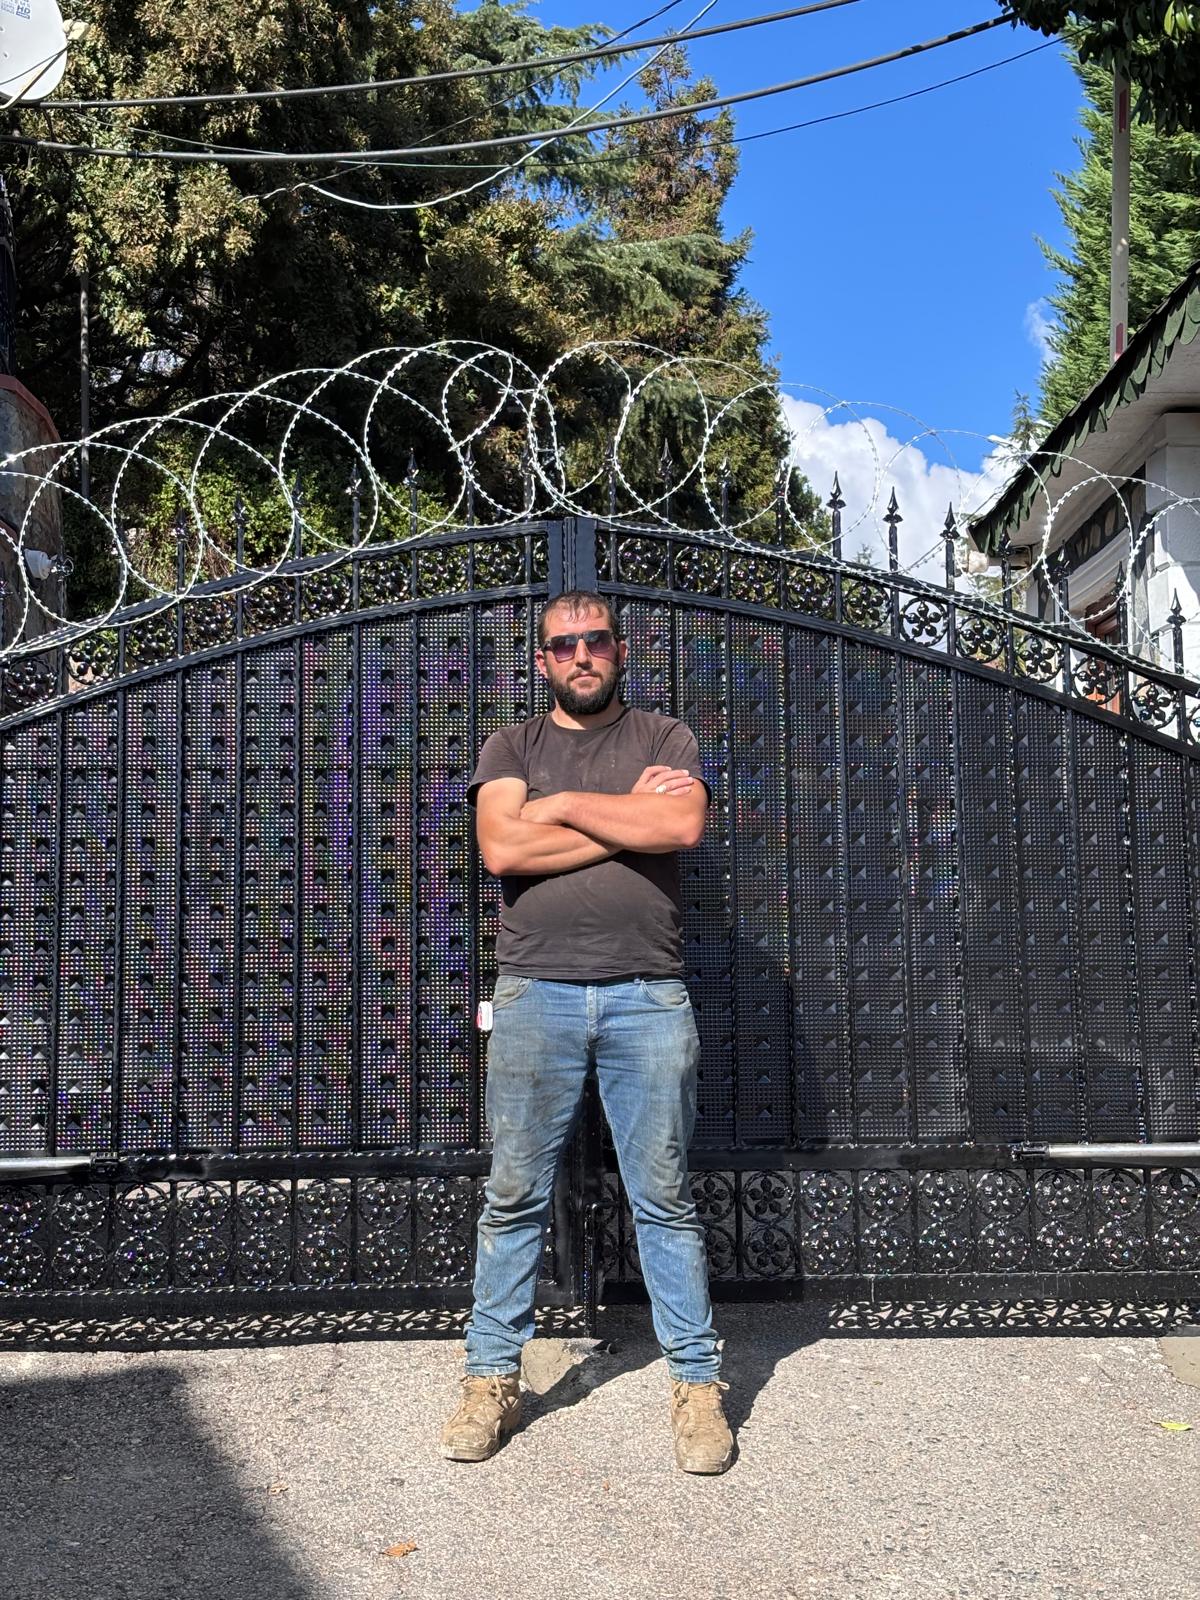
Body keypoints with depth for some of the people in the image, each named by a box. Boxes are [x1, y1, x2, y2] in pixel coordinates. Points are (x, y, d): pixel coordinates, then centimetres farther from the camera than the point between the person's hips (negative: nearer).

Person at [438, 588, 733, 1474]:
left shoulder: (665, 737, 11)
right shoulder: (512, 746, 13)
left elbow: (684, 826, -10)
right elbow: (502, 849, -6)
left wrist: (563, 806, -6)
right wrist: (628, 819, -5)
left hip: (649, 996, -1)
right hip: (535, 994, 1)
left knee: (666, 1199, 5)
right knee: (514, 1196, 5)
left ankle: (697, 1382, 15)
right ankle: (493, 1378, 18)